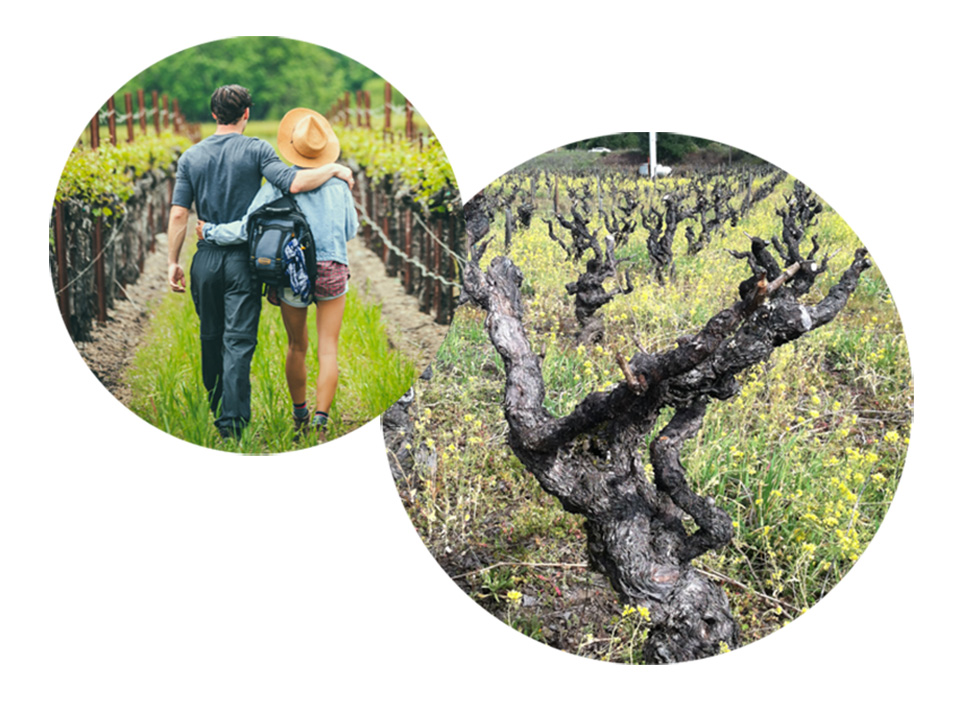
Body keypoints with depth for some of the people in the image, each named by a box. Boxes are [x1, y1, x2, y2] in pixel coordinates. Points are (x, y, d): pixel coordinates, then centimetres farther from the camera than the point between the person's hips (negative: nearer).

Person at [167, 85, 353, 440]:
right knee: (238, 340, -4)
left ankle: (215, 405, 35)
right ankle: (231, 418, -11)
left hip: (206, 260, 4)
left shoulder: (191, 157, 4)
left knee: (211, 336, 18)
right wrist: (333, 169, -5)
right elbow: (293, 183, -20)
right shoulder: (255, 150, -6)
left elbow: (178, 214, 1)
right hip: (243, 260, -4)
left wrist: (173, 262, 6)